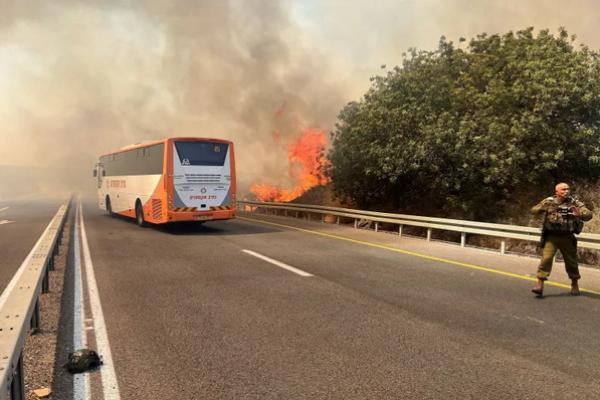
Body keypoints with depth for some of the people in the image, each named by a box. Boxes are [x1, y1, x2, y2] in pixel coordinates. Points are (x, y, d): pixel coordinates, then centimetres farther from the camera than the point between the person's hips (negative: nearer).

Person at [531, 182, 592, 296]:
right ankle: (540, 284, -9)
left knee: (571, 261, 13)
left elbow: (589, 215, -10)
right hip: (551, 237, -1)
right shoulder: (549, 201, -1)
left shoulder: (575, 203, -3)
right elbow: (533, 210, -2)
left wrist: (580, 214, -34)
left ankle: (574, 284, 34)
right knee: (546, 258, -13)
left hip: (567, 237, 1)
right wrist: (543, 208, -23)